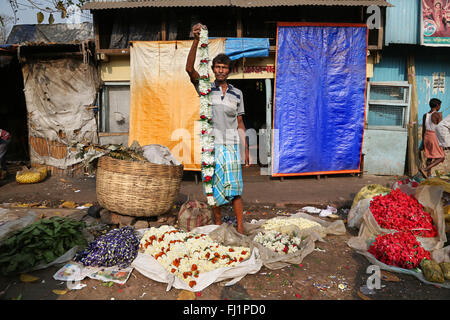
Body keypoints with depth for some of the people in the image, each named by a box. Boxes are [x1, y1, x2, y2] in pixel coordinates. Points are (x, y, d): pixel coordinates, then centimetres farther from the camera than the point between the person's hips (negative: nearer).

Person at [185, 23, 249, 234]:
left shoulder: (237, 94, 9)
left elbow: (240, 124, 12)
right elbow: (189, 68, -11)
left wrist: (246, 149, 9)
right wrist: (196, 41, -21)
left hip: (231, 145, 1)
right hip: (211, 145, 0)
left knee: (234, 187, -1)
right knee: (214, 187, 7)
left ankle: (240, 227, 7)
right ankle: (218, 223, 21)